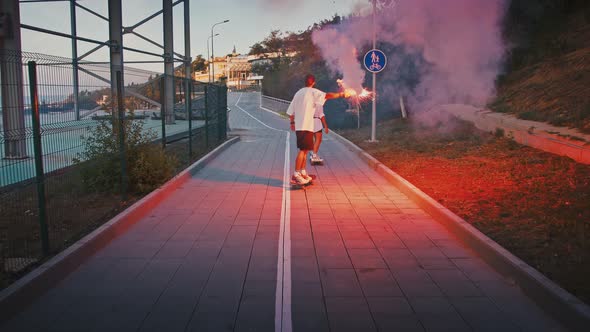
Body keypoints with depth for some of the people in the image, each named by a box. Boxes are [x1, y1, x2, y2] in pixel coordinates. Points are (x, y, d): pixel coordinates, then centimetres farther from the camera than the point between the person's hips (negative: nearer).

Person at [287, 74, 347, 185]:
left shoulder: (299, 93, 16)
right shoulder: (313, 92, -6)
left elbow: (290, 111, 17)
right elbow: (327, 95, -20)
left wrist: (292, 122, 28)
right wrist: (340, 94, -10)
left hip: (298, 126, 9)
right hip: (306, 126, -8)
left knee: (305, 150, 15)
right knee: (303, 150, -8)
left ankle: (302, 172, 21)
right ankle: (296, 174, -10)